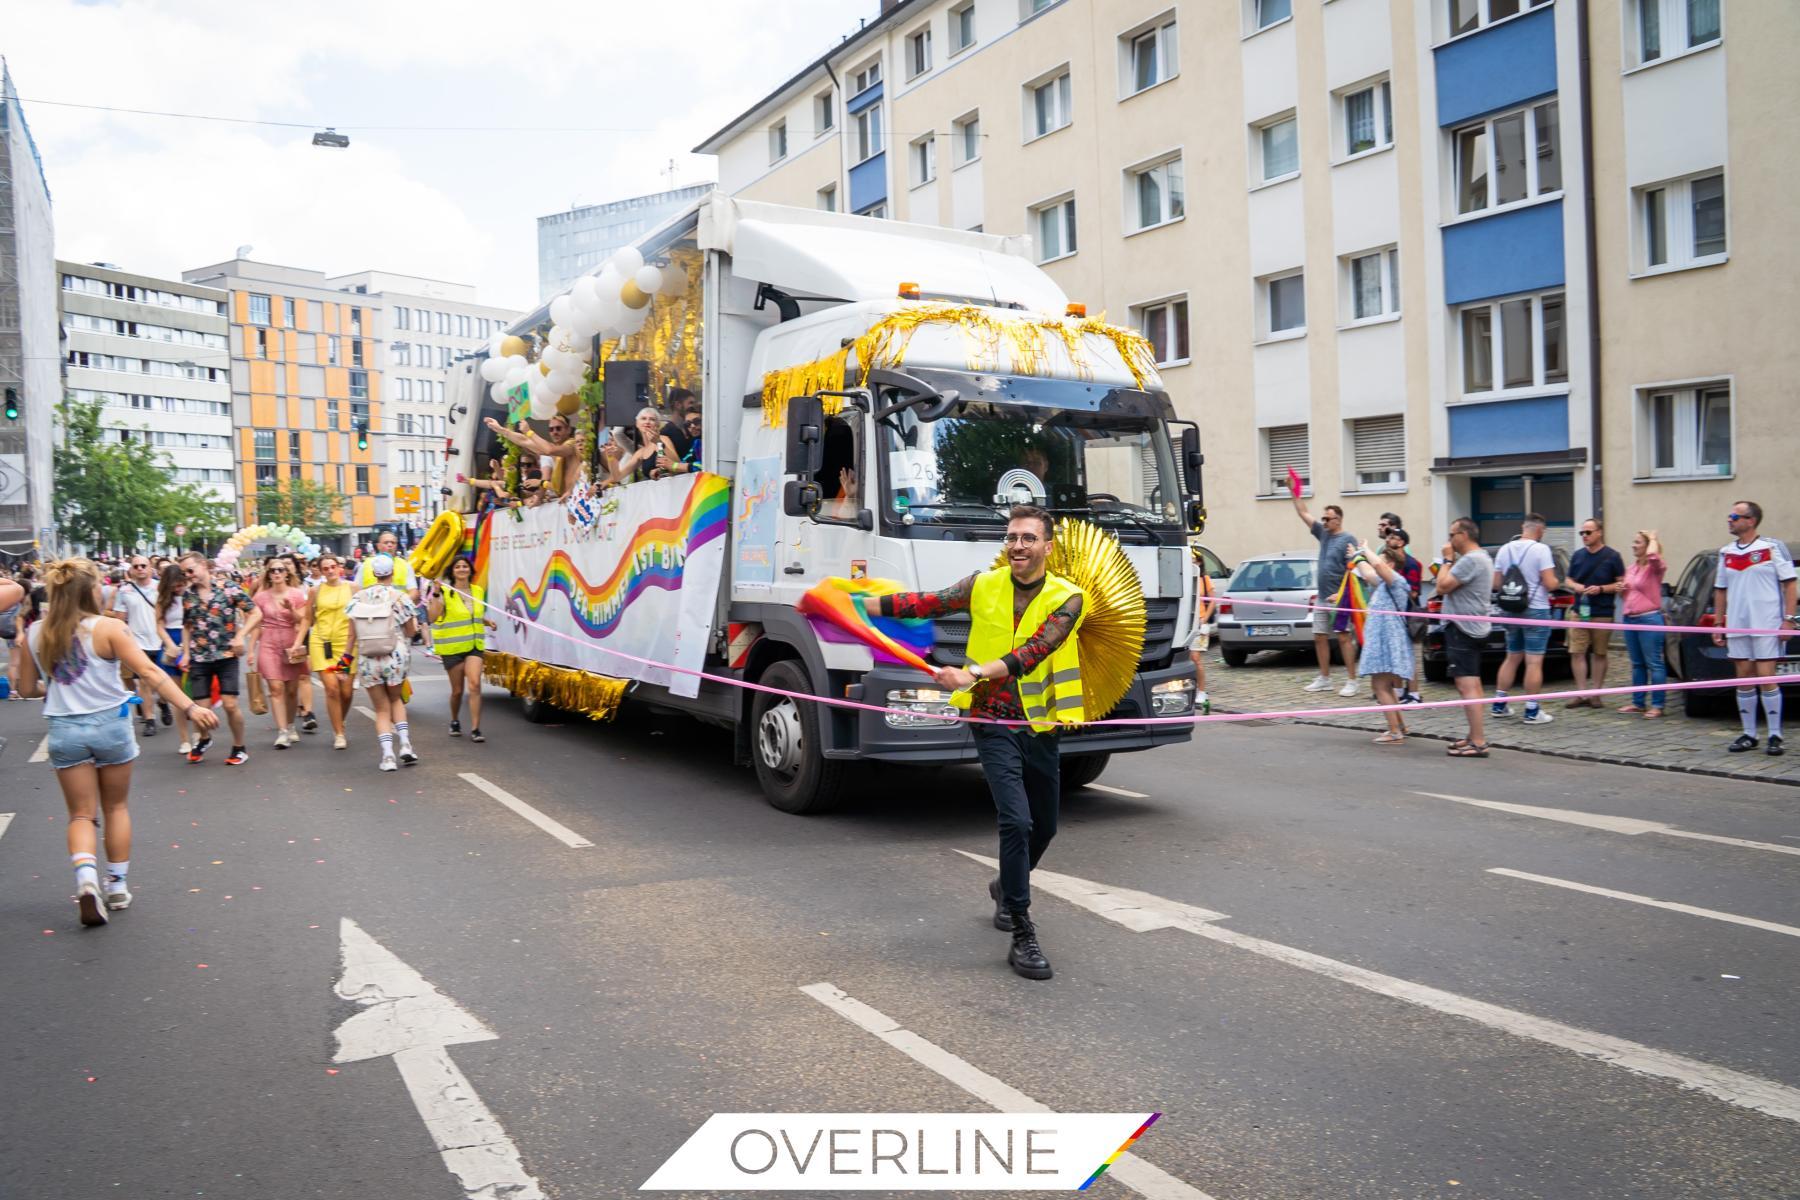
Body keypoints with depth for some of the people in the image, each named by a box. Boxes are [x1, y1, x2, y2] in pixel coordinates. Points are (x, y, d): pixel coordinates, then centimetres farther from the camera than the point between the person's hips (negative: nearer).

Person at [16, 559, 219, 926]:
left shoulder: (36, 634, -1)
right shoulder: (106, 628, -14)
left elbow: (30, 684, 8)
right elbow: (149, 671, -20)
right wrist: (190, 708, -23)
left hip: (64, 730, 2)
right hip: (110, 724, -2)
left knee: (82, 814, 10)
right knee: (116, 808, 16)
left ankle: (86, 877, -14)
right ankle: (118, 885, 22)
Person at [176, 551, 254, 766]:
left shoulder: (229, 588, -5)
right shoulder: (187, 595, 7)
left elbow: (254, 613, -3)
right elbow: (187, 626, 18)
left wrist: (240, 635, -14)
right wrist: (186, 653, 10)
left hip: (226, 655, -3)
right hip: (199, 658, 3)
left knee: (230, 704, -8)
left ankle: (239, 748, 10)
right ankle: (203, 739, 32)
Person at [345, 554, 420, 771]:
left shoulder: (358, 598, 1)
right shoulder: (399, 597, -5)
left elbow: (352, 635, 2)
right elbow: (411, 631, 2)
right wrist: (414, 619, 21)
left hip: (368, 662, 1)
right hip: (395, 659, -1)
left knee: (381, 709, 12)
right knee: (395, 699, 23)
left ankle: (387, 755, -1)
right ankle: (405, 744, 7)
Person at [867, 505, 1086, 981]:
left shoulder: (1066, 598, -8)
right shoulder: (984, 586, -1)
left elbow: (1034, 651, -22)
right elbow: (925, 603, -1)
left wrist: (975, 672, -35)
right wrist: (859, 605, -9)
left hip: (1040, 726, 2)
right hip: (994, 722, -2)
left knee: (1043, 827, 16)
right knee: (1016, 820, -16)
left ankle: (1006, 888, 46)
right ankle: (1022, 936, -7)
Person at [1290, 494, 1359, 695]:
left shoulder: (1348, 540, -9)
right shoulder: (1323, 534, 12)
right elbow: (1303, 513, 16)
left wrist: (1340, 594, -22)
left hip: (1339, 599, -8)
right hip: (1322, 598, 8)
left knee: (1344, 637, -7)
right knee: (1319, 637, 10)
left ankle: (1351, 681, -4)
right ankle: (1324, 679, 19)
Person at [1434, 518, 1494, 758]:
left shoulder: (1470, 560, -19)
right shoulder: (1482, 557, 16)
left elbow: (1443, 586, -20)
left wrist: (1447, 559, -9)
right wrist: (1452, 560, 12)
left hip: (1463, 628, -12)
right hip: (1472, 627, 12)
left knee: (1467, 687, -13)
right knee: (1472, 684, 19)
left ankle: (1478, 743, -15)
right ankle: (1474, 737, 28)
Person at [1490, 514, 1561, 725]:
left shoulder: (1505, 549, 5)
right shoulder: (1541, 549, -12)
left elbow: (1496, 583, 8)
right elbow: (1550, 584, -16)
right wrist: (1555, 581, 4)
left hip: (1512, 611, 6)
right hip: (1536, 611, -6)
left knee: (1512, 658, 18)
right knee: (1534, 662, -3)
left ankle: (1499, 705, 20)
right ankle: (1532, 711, -1)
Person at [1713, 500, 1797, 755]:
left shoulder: (1773, 547, -2)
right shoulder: (1725, 552, 12)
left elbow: (1789, 584, -3)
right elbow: (1720, 590, 16)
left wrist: (1788, 619, -11)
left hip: (1766, 626, -5)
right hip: (1736, 626, 5)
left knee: (1766, 678, -6)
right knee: (1744, 680, 7)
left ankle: (1775, 736, 3)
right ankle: (1749, 735, 14)